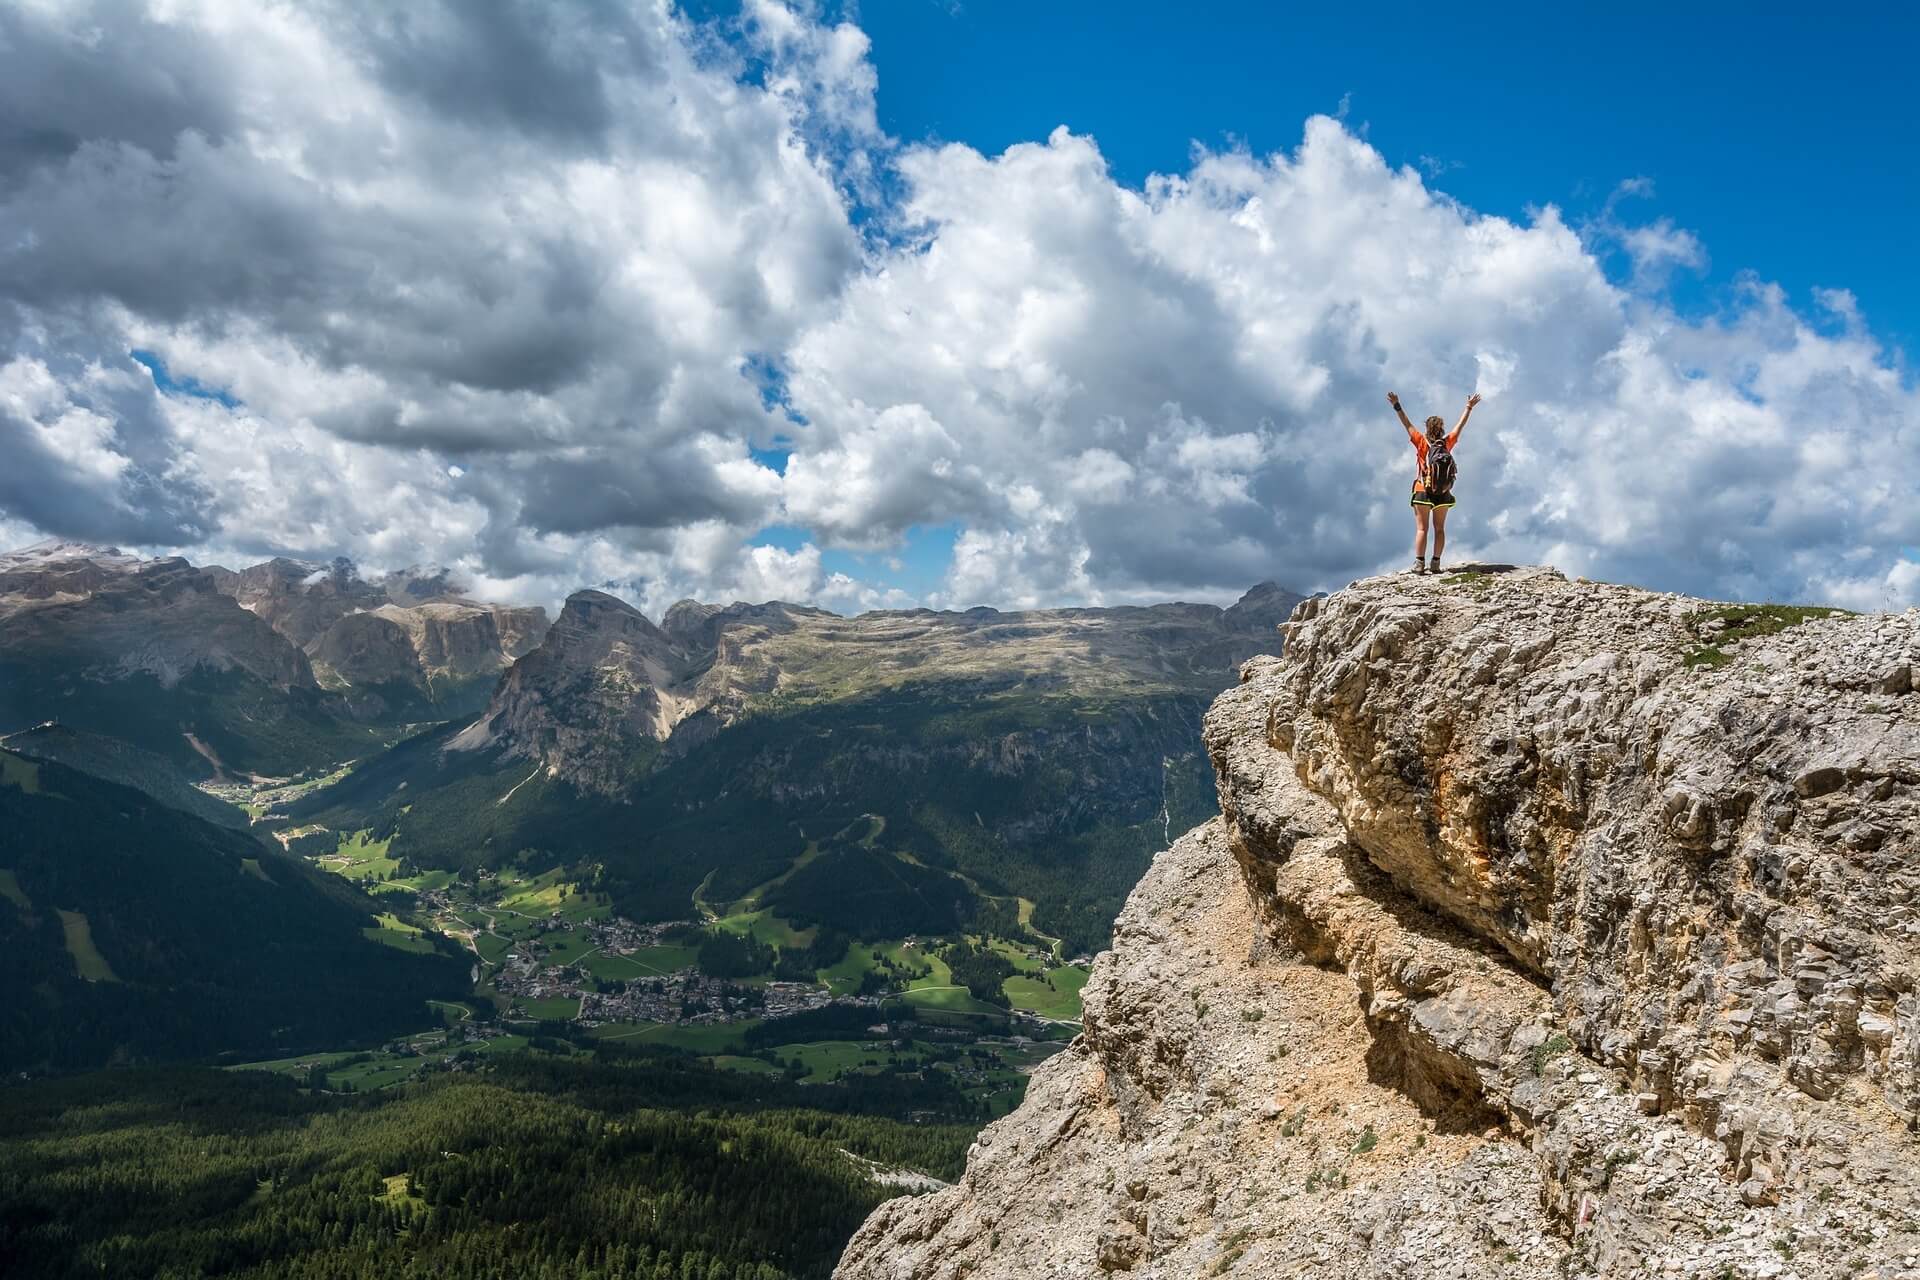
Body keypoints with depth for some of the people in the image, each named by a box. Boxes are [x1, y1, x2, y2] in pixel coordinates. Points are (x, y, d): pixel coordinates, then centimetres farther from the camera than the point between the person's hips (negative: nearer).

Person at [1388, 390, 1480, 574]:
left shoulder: (1423, 443, -11)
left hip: (1423, 492, -3)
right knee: (1439, 529, 9)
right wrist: (1469, 407, 21)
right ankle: (1435, 563, 5)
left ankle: (1419, 563, -8)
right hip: (1443, 494, 3)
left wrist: (1397, 406, -11)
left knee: (1421, 529, -1)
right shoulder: (1447, 443, -4)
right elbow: (1460, 425, 9)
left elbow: (1408, 425, -12)